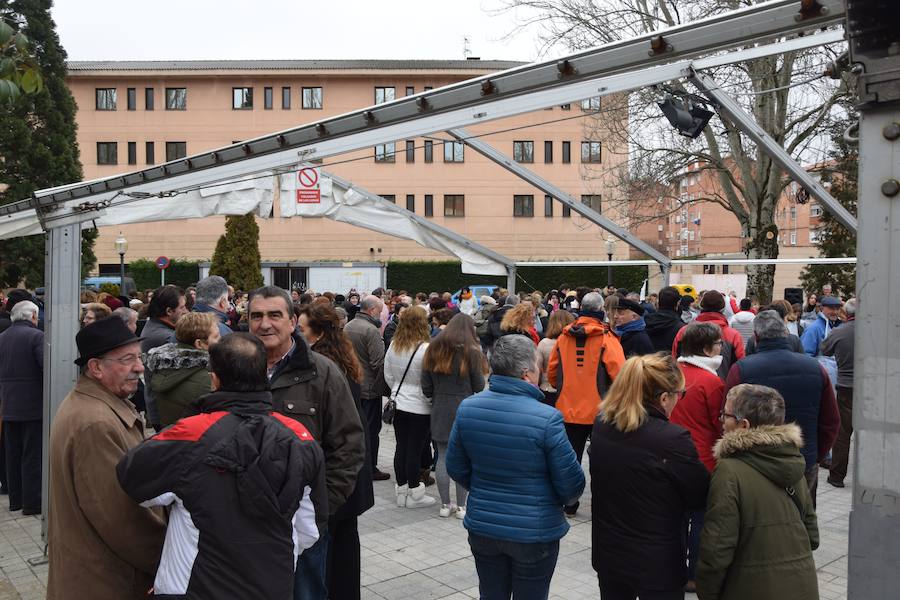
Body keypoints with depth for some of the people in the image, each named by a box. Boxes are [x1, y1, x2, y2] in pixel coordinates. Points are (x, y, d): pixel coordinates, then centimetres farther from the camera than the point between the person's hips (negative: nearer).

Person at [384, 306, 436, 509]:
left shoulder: (393, 346, 0)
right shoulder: (425, 349, -20)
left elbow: (388, 376, 9)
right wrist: (432, 400, 0)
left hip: (398, 403, 6)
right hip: (420, 407, -6)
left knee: (401, 447, 14)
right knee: (415, 449, 3)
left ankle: (401, 490, 24)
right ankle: (414, 493, 14)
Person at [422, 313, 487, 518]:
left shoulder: (433, 349, 5)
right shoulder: (471, 351, -8)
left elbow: (426, 387, 5)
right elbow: (479, 386, -4)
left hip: (440, 409, 4)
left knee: (443, 456, 9)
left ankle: (445, 505, 16)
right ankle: (461, 506, 9)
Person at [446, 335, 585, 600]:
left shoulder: (467, 407, -9)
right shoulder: (547, 419, -23)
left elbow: (456, 467, 3)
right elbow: (572, 484, -15)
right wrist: (564, 499, 8)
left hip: (482, 527, 4)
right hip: (535, 533, -4)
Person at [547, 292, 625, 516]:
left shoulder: (564, 336, 0)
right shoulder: (606, 338, -12)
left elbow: (551, 372, 7)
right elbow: (619, 374, -16)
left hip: (568, 409, 3)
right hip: (598, 410, -3)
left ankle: (569, 504, 21)